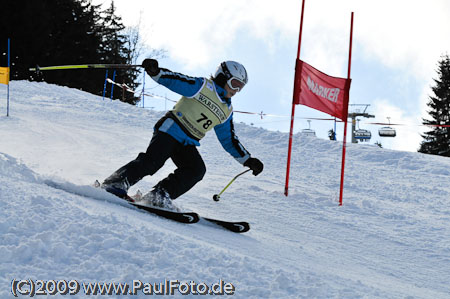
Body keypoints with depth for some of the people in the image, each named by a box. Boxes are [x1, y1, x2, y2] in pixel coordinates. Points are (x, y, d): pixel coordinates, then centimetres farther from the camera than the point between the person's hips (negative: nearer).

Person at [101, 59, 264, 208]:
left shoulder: (226, 111, 20)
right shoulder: (203, 86, 0)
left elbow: (229, 140, 26)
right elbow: (175, 80, -11)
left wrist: (248, 160, 21)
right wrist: (155, 72, -30)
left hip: (187, 145, 7)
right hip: (170, 130, -7)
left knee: (197, 170, -19)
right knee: (153, 161, -24)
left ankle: (159, 196, -23)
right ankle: (115, 184, -20)